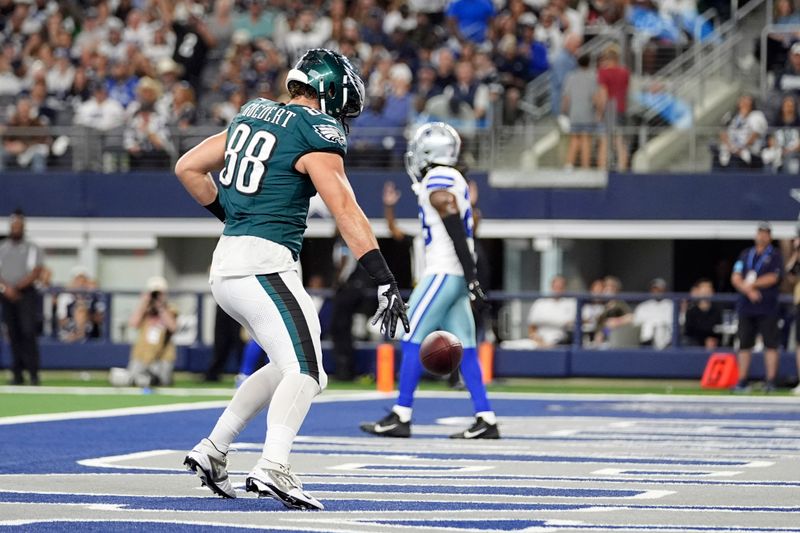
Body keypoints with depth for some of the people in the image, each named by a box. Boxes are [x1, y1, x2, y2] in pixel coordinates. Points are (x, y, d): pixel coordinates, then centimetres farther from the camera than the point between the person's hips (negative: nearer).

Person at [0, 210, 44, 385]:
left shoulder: (32, 249, 6)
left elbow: (35, 273, -5)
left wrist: (17, 287, -14)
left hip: (26, 294, -3)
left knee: (28, 331, -14)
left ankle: (33, 373, -17)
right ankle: (18, 375, 5)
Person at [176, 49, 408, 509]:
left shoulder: (253, 115, 16)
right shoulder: (316, 133, -7)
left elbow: (188, 168, 21)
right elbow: (346, 212, -15)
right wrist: (386, 281, -18)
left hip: (227, 263, 9)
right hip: (263, 261, -9)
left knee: (290, 368, 20)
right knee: (305, 371, -15)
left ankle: (213, 450, 22)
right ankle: (273, 467, -34)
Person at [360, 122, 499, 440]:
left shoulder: (438, 181, -12)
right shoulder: (454, 182, 18)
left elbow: (457, 232, -19)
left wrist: (472, 277, -22)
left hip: (443, 273, -10)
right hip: (453, 275, 10)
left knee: (413, 340, -6)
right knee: (463, 348, 6)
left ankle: (401, 417, -6)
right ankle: (485, 420, 2)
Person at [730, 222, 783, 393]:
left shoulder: (775, 255, 4)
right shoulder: (745, 255, 15)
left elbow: (773, 278, -8)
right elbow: (735, 278, 4)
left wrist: (752, 284, -8)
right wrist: (748, 290, -12)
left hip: (767, 308, -4)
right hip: (746, 306, 4)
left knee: (770, 345, -7)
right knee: (744, 345, 5)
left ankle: (771, 381, -7)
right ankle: (742, 381, 9)